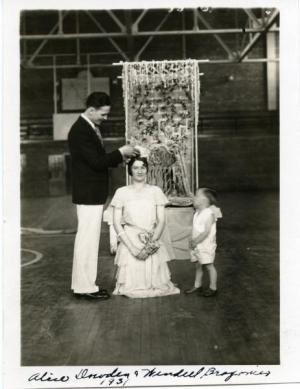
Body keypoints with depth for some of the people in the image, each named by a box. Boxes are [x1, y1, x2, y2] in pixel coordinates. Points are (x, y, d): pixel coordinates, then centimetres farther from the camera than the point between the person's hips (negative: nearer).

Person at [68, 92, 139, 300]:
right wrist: (120, 153, -13)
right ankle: (84, 286, 6)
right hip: (89, 194, -10)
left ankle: (83, 283, 25)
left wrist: (120, 156, 6)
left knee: (89, 238, 15)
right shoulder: (81, 131, -18)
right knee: (88, 238, -3)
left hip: (93, 193, 10)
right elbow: (96, 162, -22)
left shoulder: (89, 128, 13)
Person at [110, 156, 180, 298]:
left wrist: (151, 243, -11)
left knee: (155, 282, -10)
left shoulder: (155, 191, 8)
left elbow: (161, 221, 4)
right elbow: (116, 223, 1)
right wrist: (132, 246, -10)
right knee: (131, 284, -11)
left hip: (152, 243, 1)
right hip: (129, 242, -1)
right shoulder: (121, 192, 5)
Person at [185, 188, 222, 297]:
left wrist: (196, 241, -20)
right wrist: (192, 240, 6)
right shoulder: (197, 213, 10)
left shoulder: (209, 214, -16)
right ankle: (197, 285, 26)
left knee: (209, 266, 1)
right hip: (196, 245, 8)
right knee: (198, 265, 15)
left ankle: (213, 288, 11)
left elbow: (206, 232, -21)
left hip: (206, 245, -8)